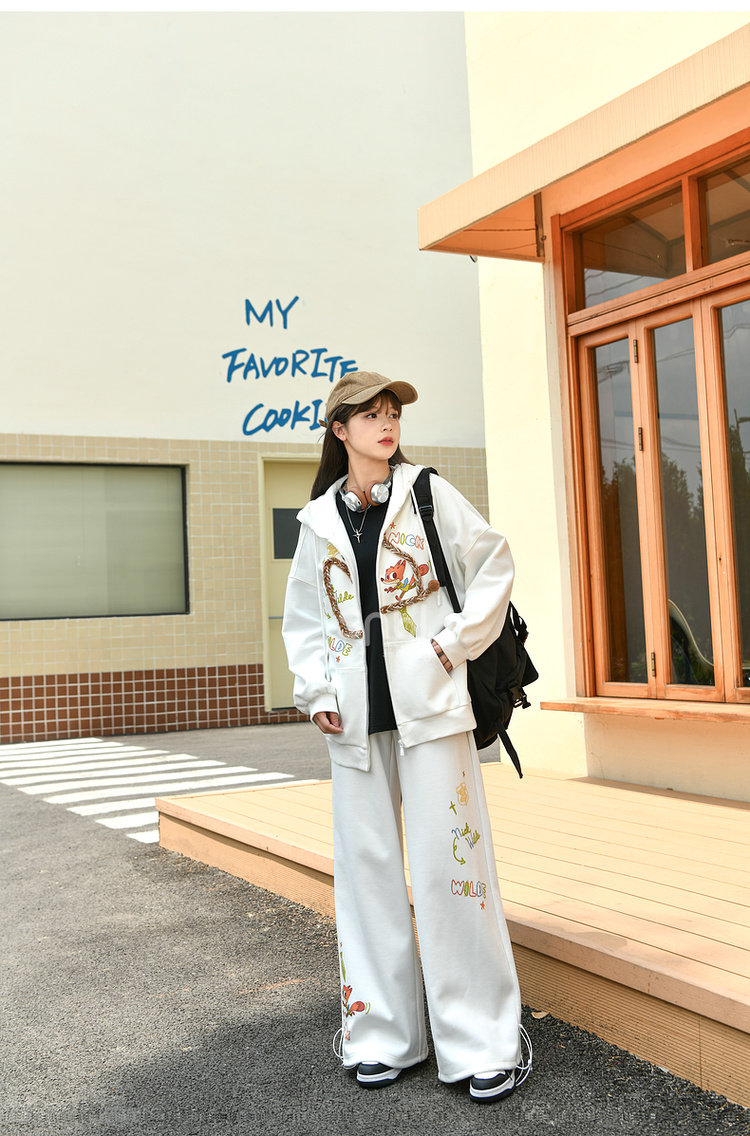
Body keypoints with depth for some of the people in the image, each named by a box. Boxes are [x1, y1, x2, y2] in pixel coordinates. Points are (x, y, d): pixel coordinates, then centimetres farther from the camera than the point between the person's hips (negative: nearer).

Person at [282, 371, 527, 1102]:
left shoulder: (428, 494, 2)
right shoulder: (319, 520, 9)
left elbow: (493, 563, 4)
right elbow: (303, 619, 16)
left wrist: (456, 641, -5)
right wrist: (315, 692, 4)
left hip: (428, 704, -3)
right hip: (356, 715, 3)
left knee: (449, 860, -3)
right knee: (367, 865, 7)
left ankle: (482, 1041, 8)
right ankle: (381, 1033, 22)